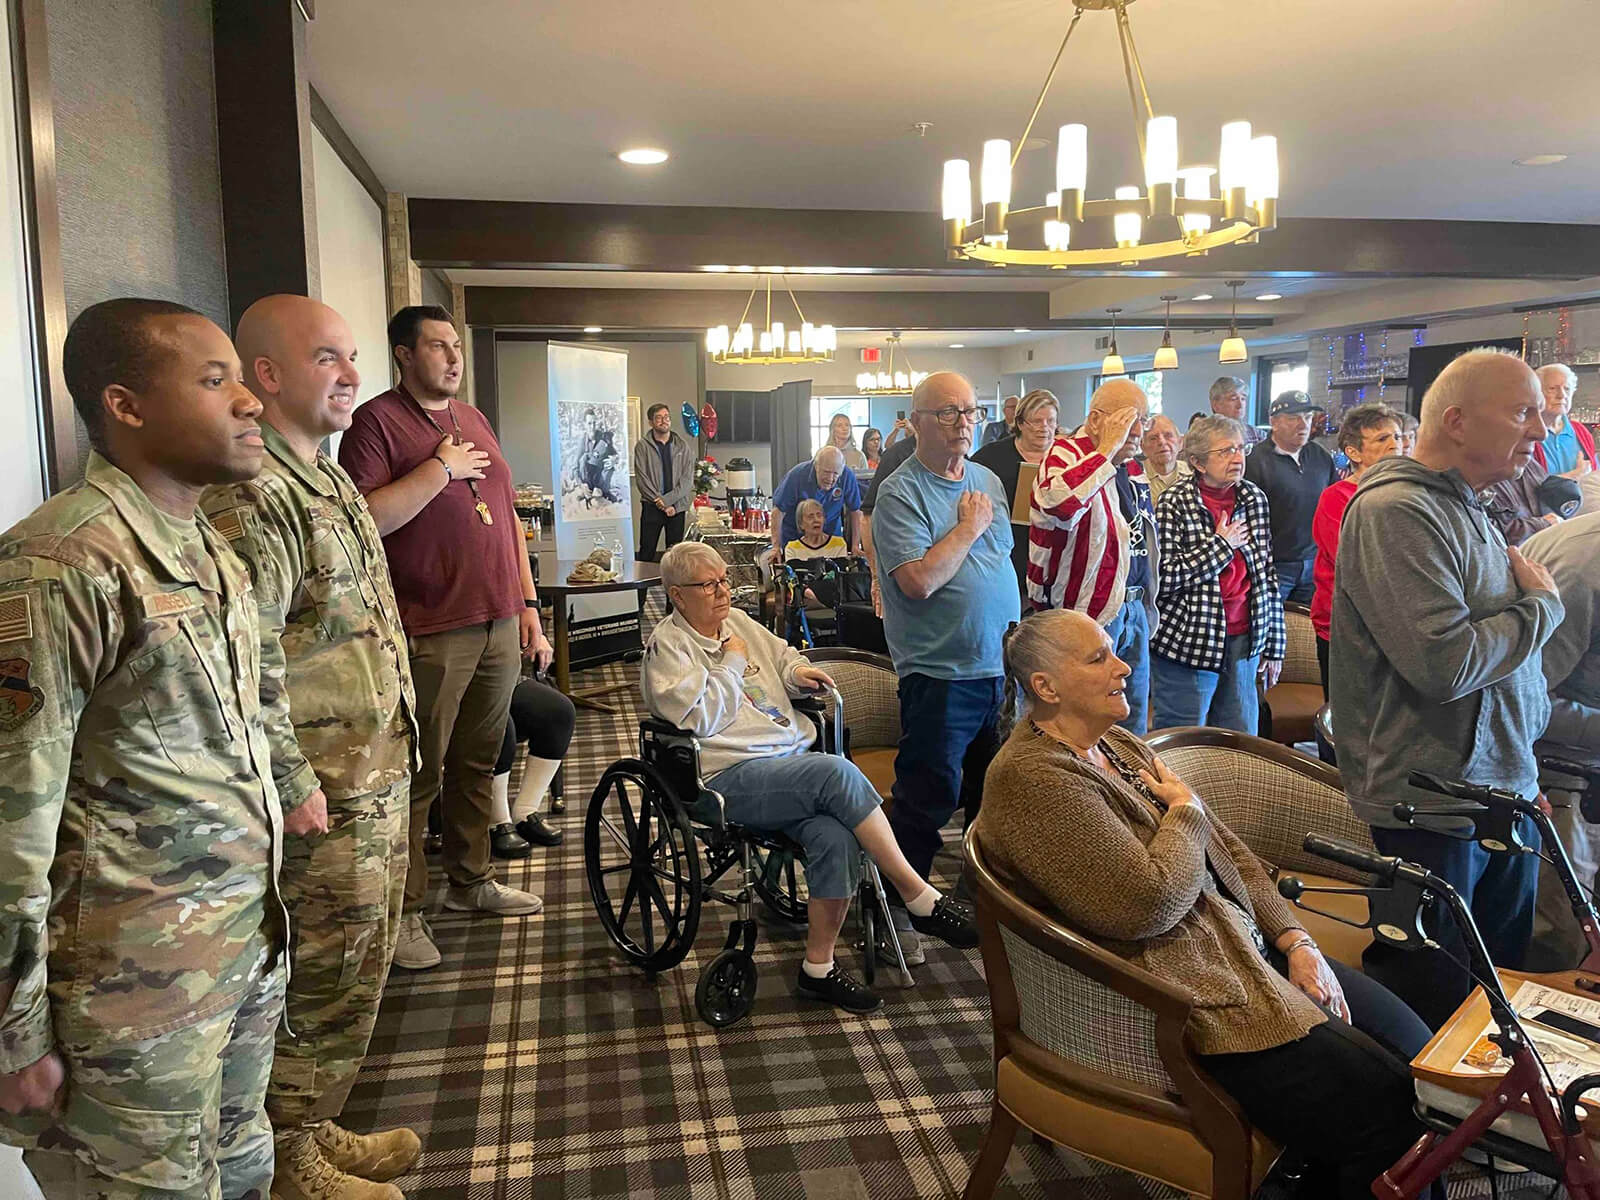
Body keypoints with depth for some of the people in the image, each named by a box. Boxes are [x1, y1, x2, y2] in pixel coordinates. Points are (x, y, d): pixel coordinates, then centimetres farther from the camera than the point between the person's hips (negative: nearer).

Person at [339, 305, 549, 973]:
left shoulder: (474, 419, 17)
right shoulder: (377, 421, -5)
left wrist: (528, 605, 15)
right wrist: (441, 468, -14)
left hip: (499, 625, 7)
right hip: (431, 633, -7)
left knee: (477, 764, 15)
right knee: (418, 775, 0)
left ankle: (470, 880, 30)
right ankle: (402, 910, 13)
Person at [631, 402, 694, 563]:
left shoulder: (682, 445, 6)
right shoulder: (642, 446, 0)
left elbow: (688, 479, 0)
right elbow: (641, 479, -6)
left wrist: (667, 499, -12)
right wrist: (661, 504, -11)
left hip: (677, 507, 2)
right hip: (651, 507, -2)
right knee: (646, 553, -1)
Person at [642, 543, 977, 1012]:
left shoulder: (739, 621, 20)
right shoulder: (667, 646, 0)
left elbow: (783, 657, 34)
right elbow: (701, 717, -13)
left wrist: (797, 672, 12)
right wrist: (732, 662, -4)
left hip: (794, 757, 6)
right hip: (733, 777, -6)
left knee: (835, 837, -25)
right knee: (839, 772, -31)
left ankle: (818, 968, -9)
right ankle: (921, 898, -20)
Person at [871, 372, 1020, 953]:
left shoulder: (988, 480, 11)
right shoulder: (900, 494, -13)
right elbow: (919, 580, -25)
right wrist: (968, 527, -14)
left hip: (1002, 665, 7)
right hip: (941, 671, -7)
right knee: (928, 797, 0)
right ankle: (900, 901, 15)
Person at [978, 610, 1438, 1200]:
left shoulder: (1118, 745, 12)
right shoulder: (1031, 780, -19)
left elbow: (1226, 849, 14)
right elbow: (1149, 904, -26)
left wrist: (1295, 941, 2)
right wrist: (1185, 812, -10)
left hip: (1244, 941, 10)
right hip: (1186, 989, -10)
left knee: (1411, 1041, 6)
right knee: (1386, 1107, -13)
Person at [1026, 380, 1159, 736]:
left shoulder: (1133, 468, 15)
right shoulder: (1068, 453, -12)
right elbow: (1056, 504, -37)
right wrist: (1106, 450, -27)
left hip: (1135, 609, 8)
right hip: (1088, 613, -8)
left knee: (1133, 726, 17)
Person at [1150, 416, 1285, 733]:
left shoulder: (1255, 499, 6)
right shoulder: (1174, 504, -9)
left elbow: (1269, 576, 10)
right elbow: (1163, 577, -18)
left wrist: (1274, 645, 10)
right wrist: (1221, 544, -14)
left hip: (1243, 642, 5)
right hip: (1187, 643, -5)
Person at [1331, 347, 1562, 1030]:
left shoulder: (1469, 511, 14)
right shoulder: (1395, 511, -19)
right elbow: (1445, 663, -29)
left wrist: (1525, 772, 20)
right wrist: (1543, 605, -12)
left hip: (1503, 792, 9)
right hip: (1435, 806, -9)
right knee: (1428, 1006, 4)